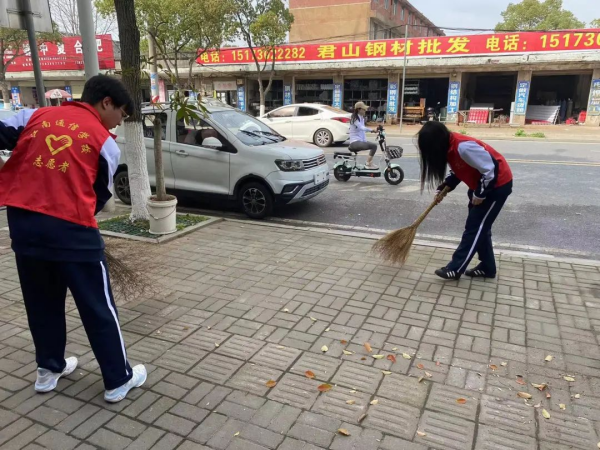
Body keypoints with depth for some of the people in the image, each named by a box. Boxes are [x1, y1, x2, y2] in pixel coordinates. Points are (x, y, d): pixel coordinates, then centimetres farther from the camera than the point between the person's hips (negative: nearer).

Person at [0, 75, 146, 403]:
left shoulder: (36, 115, 11)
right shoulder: (105, 143, 2)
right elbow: (99, 196, 8)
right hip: (71, 229, -5)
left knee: (41, 302, 22)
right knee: (98, 308, 7)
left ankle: (49, 368, 38)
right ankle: (119, 379, 19)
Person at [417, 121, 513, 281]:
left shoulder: (463, 147, -32)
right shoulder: (449, 146, -3)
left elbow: (490, 170, -29)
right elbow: (457, 171, 11)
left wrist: (479, 194, -19)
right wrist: (443, 189, 0)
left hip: (497, 185, -9)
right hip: (481, 185, 9)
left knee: (474, 227, -4)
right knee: (480, 226, 13)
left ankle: (456, 268, 4)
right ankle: (487, 267, 24)